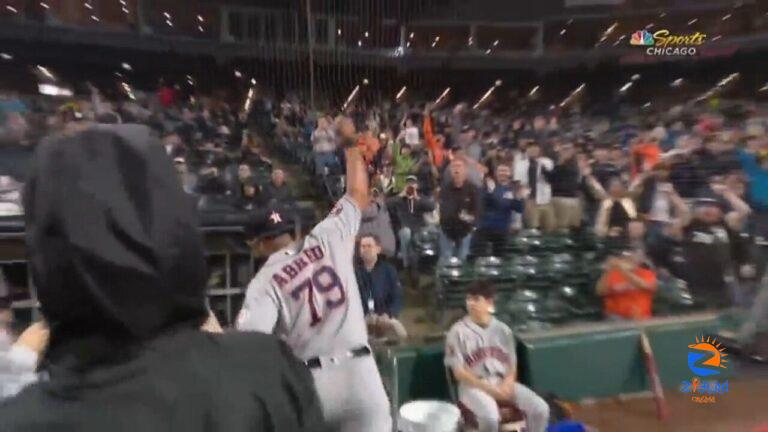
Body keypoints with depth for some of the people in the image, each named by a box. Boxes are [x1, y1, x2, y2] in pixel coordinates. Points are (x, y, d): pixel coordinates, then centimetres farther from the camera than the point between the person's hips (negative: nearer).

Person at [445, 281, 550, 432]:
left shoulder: (503, 330, 7)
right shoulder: (458, 331, -6)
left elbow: (512, 365, 10)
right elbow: (459, 372, -8)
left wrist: (508, 383, -12)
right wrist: (488, 388, -16)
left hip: (503, 383, 4)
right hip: (474, 386, -4)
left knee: (540, 408, -16)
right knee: (489, 416, -33)